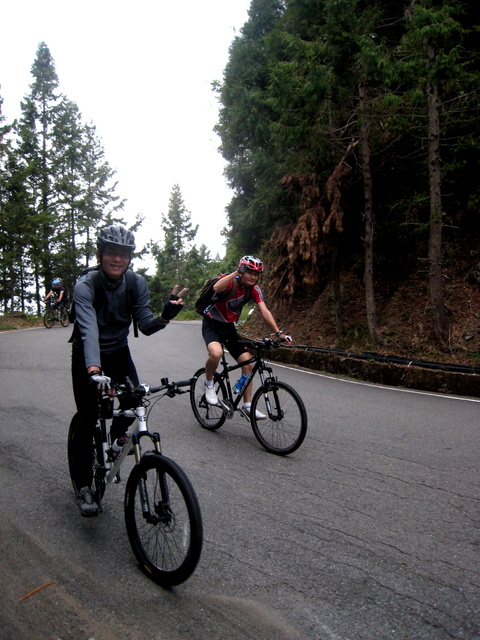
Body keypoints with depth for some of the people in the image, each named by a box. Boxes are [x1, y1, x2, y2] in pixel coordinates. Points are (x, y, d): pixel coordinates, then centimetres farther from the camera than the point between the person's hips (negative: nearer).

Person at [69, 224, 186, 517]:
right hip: (87, 356, -3)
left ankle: (116, 437, 21)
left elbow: (146, 325, -16)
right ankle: (84, 485, 13)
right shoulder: (85, 286, -25)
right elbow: (88, 329, -38)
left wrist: (164, 317, -38)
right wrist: (94, 370, -53)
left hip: (119, 352, 3)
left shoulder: (137, 283, -13)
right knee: (88, 418, -5)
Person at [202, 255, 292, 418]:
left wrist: (278, 333, -23)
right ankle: (209, 383, -5)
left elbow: (264, 311, -13)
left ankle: (248, 406, 7)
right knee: (216, 353, -36)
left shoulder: (254, 289, -6)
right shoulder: (230, 281, -22)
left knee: (247, 364, -4)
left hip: (229, 327, 6)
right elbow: (217, 288, -46)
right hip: (211, 325, -6)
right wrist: (236, 272, -45)